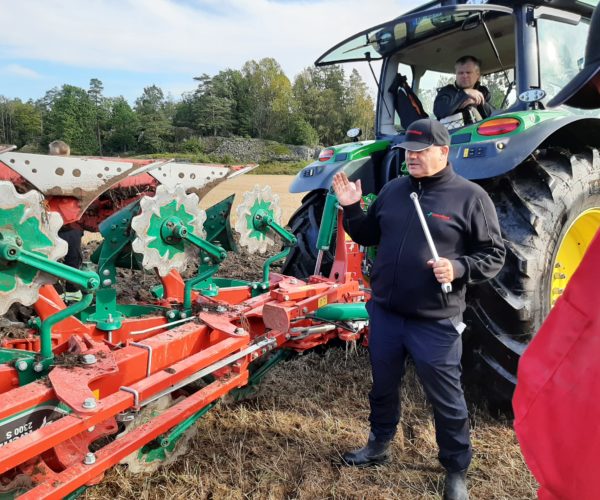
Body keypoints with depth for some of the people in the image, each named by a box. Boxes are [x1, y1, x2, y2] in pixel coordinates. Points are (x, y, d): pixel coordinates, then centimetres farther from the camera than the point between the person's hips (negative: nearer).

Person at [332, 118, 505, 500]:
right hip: (384, 313, 5)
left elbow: (494, 255, -5)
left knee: (446, 399, 9)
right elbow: (368, 236, 15)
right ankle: (379, 445, 45)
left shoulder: (470, 197, -7)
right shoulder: (393, 190, 7)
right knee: (384, 386, 21)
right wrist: (352, 209, -2)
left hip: (435, 322, -4)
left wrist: (459, 268, -23)